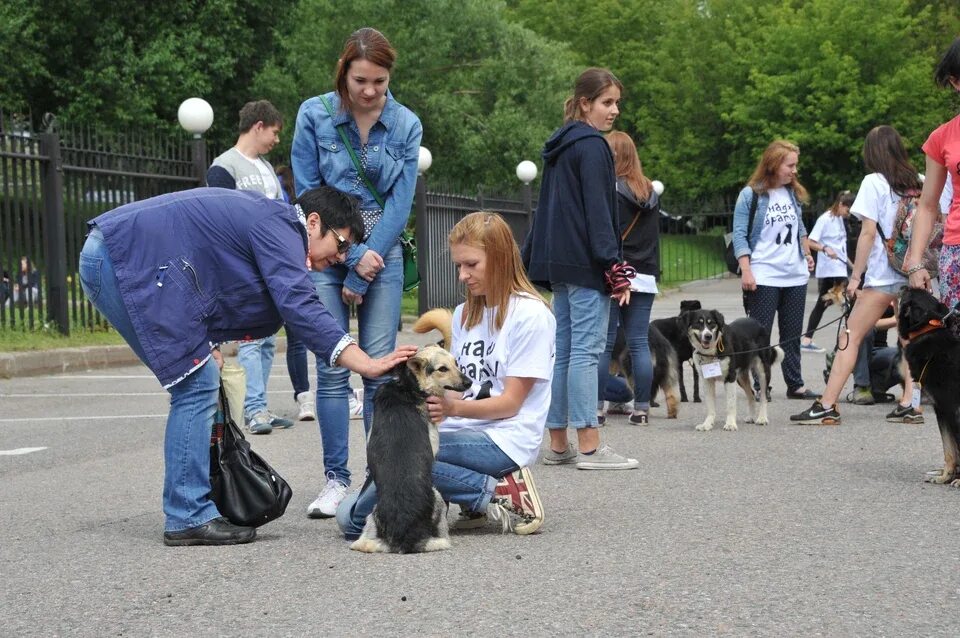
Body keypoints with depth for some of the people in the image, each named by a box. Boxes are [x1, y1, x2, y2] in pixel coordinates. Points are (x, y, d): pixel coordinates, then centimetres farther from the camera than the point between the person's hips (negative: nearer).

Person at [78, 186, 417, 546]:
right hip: (132, 260, -11)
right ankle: (188, 517, -4)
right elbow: (301, 308, -22)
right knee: (197, 384, -7)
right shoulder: (279, 227, -9)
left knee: (197, 385, 13)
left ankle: (189, 511, 16)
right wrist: (369, 365, -26)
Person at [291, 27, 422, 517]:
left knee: (380, 368, -1)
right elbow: (308, 195, -5)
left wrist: (363, 272, -10)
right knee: (332, 369, -4)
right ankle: (336, 480, 2)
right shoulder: (314, 115, -5)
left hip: (382, 255, 1)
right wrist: (353, 255, -11)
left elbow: (399, 202, -4)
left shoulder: (406, 125, -1)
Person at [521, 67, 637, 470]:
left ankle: (558, 444, 12)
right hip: (586, 265, -9)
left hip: (558, 263, 9)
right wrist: (615, 269, -17)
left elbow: (545, 210, 21)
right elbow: (598, 212, -16)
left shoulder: (560, 147, 18)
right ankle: (589, 447, -9)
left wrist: (532, 261, 24)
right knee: (587, 349, -9)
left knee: (563, 350, 10)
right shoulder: (592, 146, -10)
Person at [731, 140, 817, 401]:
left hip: (795, 275, 6)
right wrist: (746, 271, -15)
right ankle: (760, 386, 1)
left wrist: (807, 254, 18)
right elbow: (740, 235, -9)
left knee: (792, 334, 9)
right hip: (763, 276, -6)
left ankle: (795, 384, 13)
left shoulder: (793, 193, 11)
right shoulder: (751, 195, -7)